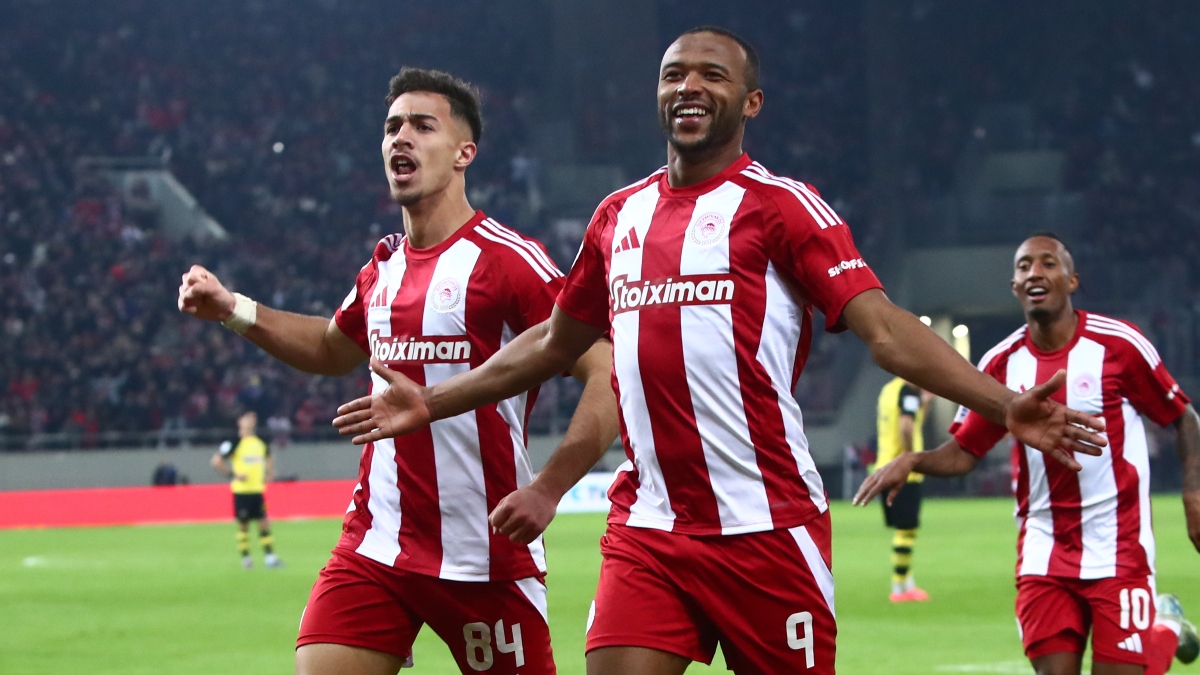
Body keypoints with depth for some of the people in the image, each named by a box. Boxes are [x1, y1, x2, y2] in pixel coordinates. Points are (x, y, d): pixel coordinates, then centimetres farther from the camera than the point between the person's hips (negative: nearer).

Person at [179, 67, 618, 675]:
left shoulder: (506, 259, -10)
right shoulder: (384, 268, 12)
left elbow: (606, 374, -15)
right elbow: (334, 349, 34)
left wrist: (546, 490, -23)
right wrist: (233, 310, 21)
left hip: (486, 555, -5)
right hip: (376, 549, 6)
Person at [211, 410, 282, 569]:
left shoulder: (261, 443, 10)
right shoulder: (235, 443, -8)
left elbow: (268, 459, 28)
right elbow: (216, 461, -10)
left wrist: (269, 474, 9)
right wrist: (233, 475, -15)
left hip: (257, 490, 5)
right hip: (241, 490, -5)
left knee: (264, 523, 2)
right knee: (243, 524, 2)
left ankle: (269, 556, 4)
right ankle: (245, 557, 10)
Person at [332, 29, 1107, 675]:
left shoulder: (780, 206, -2)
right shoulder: (621, 215, 15)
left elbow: (884, 328, -12)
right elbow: (556, 341, 30)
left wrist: (1003, 405, -26)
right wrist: (430, 404, 34)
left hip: (766, 527, -4)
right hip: (647, 530, 4)